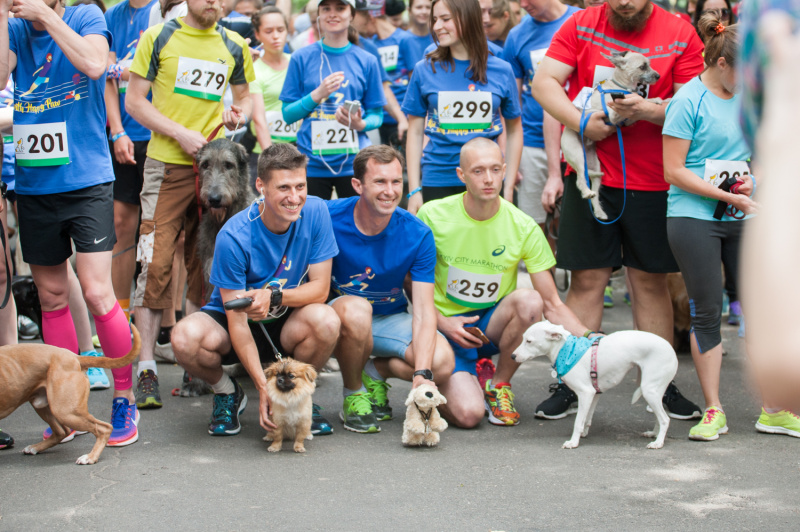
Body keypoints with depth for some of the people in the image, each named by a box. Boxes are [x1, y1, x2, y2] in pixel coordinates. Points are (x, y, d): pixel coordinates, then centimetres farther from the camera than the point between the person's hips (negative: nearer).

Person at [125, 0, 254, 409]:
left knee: (205, 264, 4)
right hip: (167, 164, -3)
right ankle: (146, 369, -5)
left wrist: (239, 114, 1)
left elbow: (244, 95, 25)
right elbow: (134, 101, 0)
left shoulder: (234, 47, 11)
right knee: (156, 263, -9)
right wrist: (181, 134, -11)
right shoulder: (159, 37, 1)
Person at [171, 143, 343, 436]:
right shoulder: (234, 237, -24)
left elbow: (320, 288, -14)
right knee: (185, 338, -34)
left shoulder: (315, 212, -16)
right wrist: (263, 387, -29)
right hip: (229, 325, -1)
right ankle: (227, 393, 1)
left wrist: (274, 296, -35)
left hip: (286, 325, 2)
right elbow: (237, 320, -22)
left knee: (326, 321, -33)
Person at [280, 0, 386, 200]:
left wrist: (361, 124, -12)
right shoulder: (302, 58, 6)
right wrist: (317, 94, -11)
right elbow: (288, 114, 5)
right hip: (312, 163, 0)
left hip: (353, 162, 0)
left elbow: (377, 115, 10)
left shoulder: (366, 61, 7)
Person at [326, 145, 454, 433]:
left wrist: (421, 373, -31)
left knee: (442, 362, -25)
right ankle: (353, 395, -10)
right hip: (337, 315, -2)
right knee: (356, 308, -38)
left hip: (390, 319, 2)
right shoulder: (328, 218, -18)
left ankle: (374, 372, 7)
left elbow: (423, 310, -18)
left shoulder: (418, 235, -14)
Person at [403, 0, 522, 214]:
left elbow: (514, 130, 11)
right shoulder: (425, 69, 2)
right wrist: (414, 190, 1)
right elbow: (415, 132, 6)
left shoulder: (501, 70, 3)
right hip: (436, 182, 0)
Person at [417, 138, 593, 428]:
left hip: (494, 323, 2)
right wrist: (441, 323, -15)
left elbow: (552, 305, -7)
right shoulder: (433, 216, -10)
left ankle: (499, 385, -6)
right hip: (446, 326, -2)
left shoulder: (523, 227, -9)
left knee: (529, 300, -33)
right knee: (468, 414, -27)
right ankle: (444, 385, 13)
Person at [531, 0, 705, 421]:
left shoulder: (680, 34, 1)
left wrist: (649, 111, -21)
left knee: (651, 282, 7)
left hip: (652, 180, 0)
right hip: (589, 177, 0)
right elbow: (543, 82, -3)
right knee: (587, 280, 2)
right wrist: (581, 121, -18)